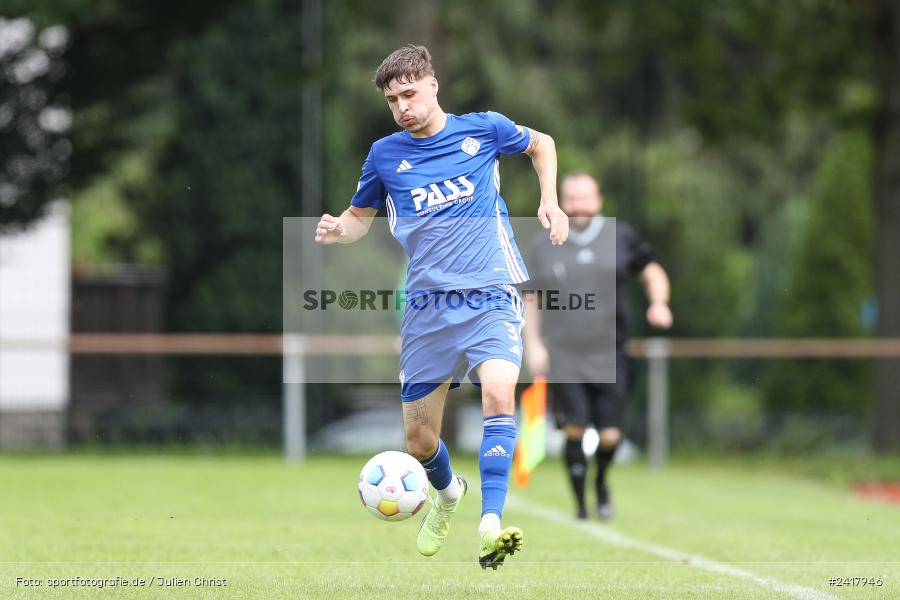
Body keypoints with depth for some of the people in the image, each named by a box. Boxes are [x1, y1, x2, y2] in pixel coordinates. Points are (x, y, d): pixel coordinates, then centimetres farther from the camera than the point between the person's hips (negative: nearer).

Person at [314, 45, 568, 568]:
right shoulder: (385, 154, 4)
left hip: (490, 295, -2)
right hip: (428, 306, 2)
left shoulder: (483, 129, 1)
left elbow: (542, 144, 20)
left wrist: (550, 202, 7)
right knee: (419, 439, 5)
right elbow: (360, 217, 18)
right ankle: (449, 491, 41)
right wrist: (337, 231, -5)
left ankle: (490, 527, -35)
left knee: (498, 392, -30)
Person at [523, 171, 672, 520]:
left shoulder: (619, 237, 6)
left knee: (610, 436, -4)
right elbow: (530, 299, 10)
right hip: (563, 358, 0)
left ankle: (601, 480, 29)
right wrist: (533, 344, -1)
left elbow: (652, 272, 15)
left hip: (610, 356, 0)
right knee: (574, 429, -11)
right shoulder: (544, 247, 6)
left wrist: (659, 302, -5)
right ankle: (580, 504, 4)